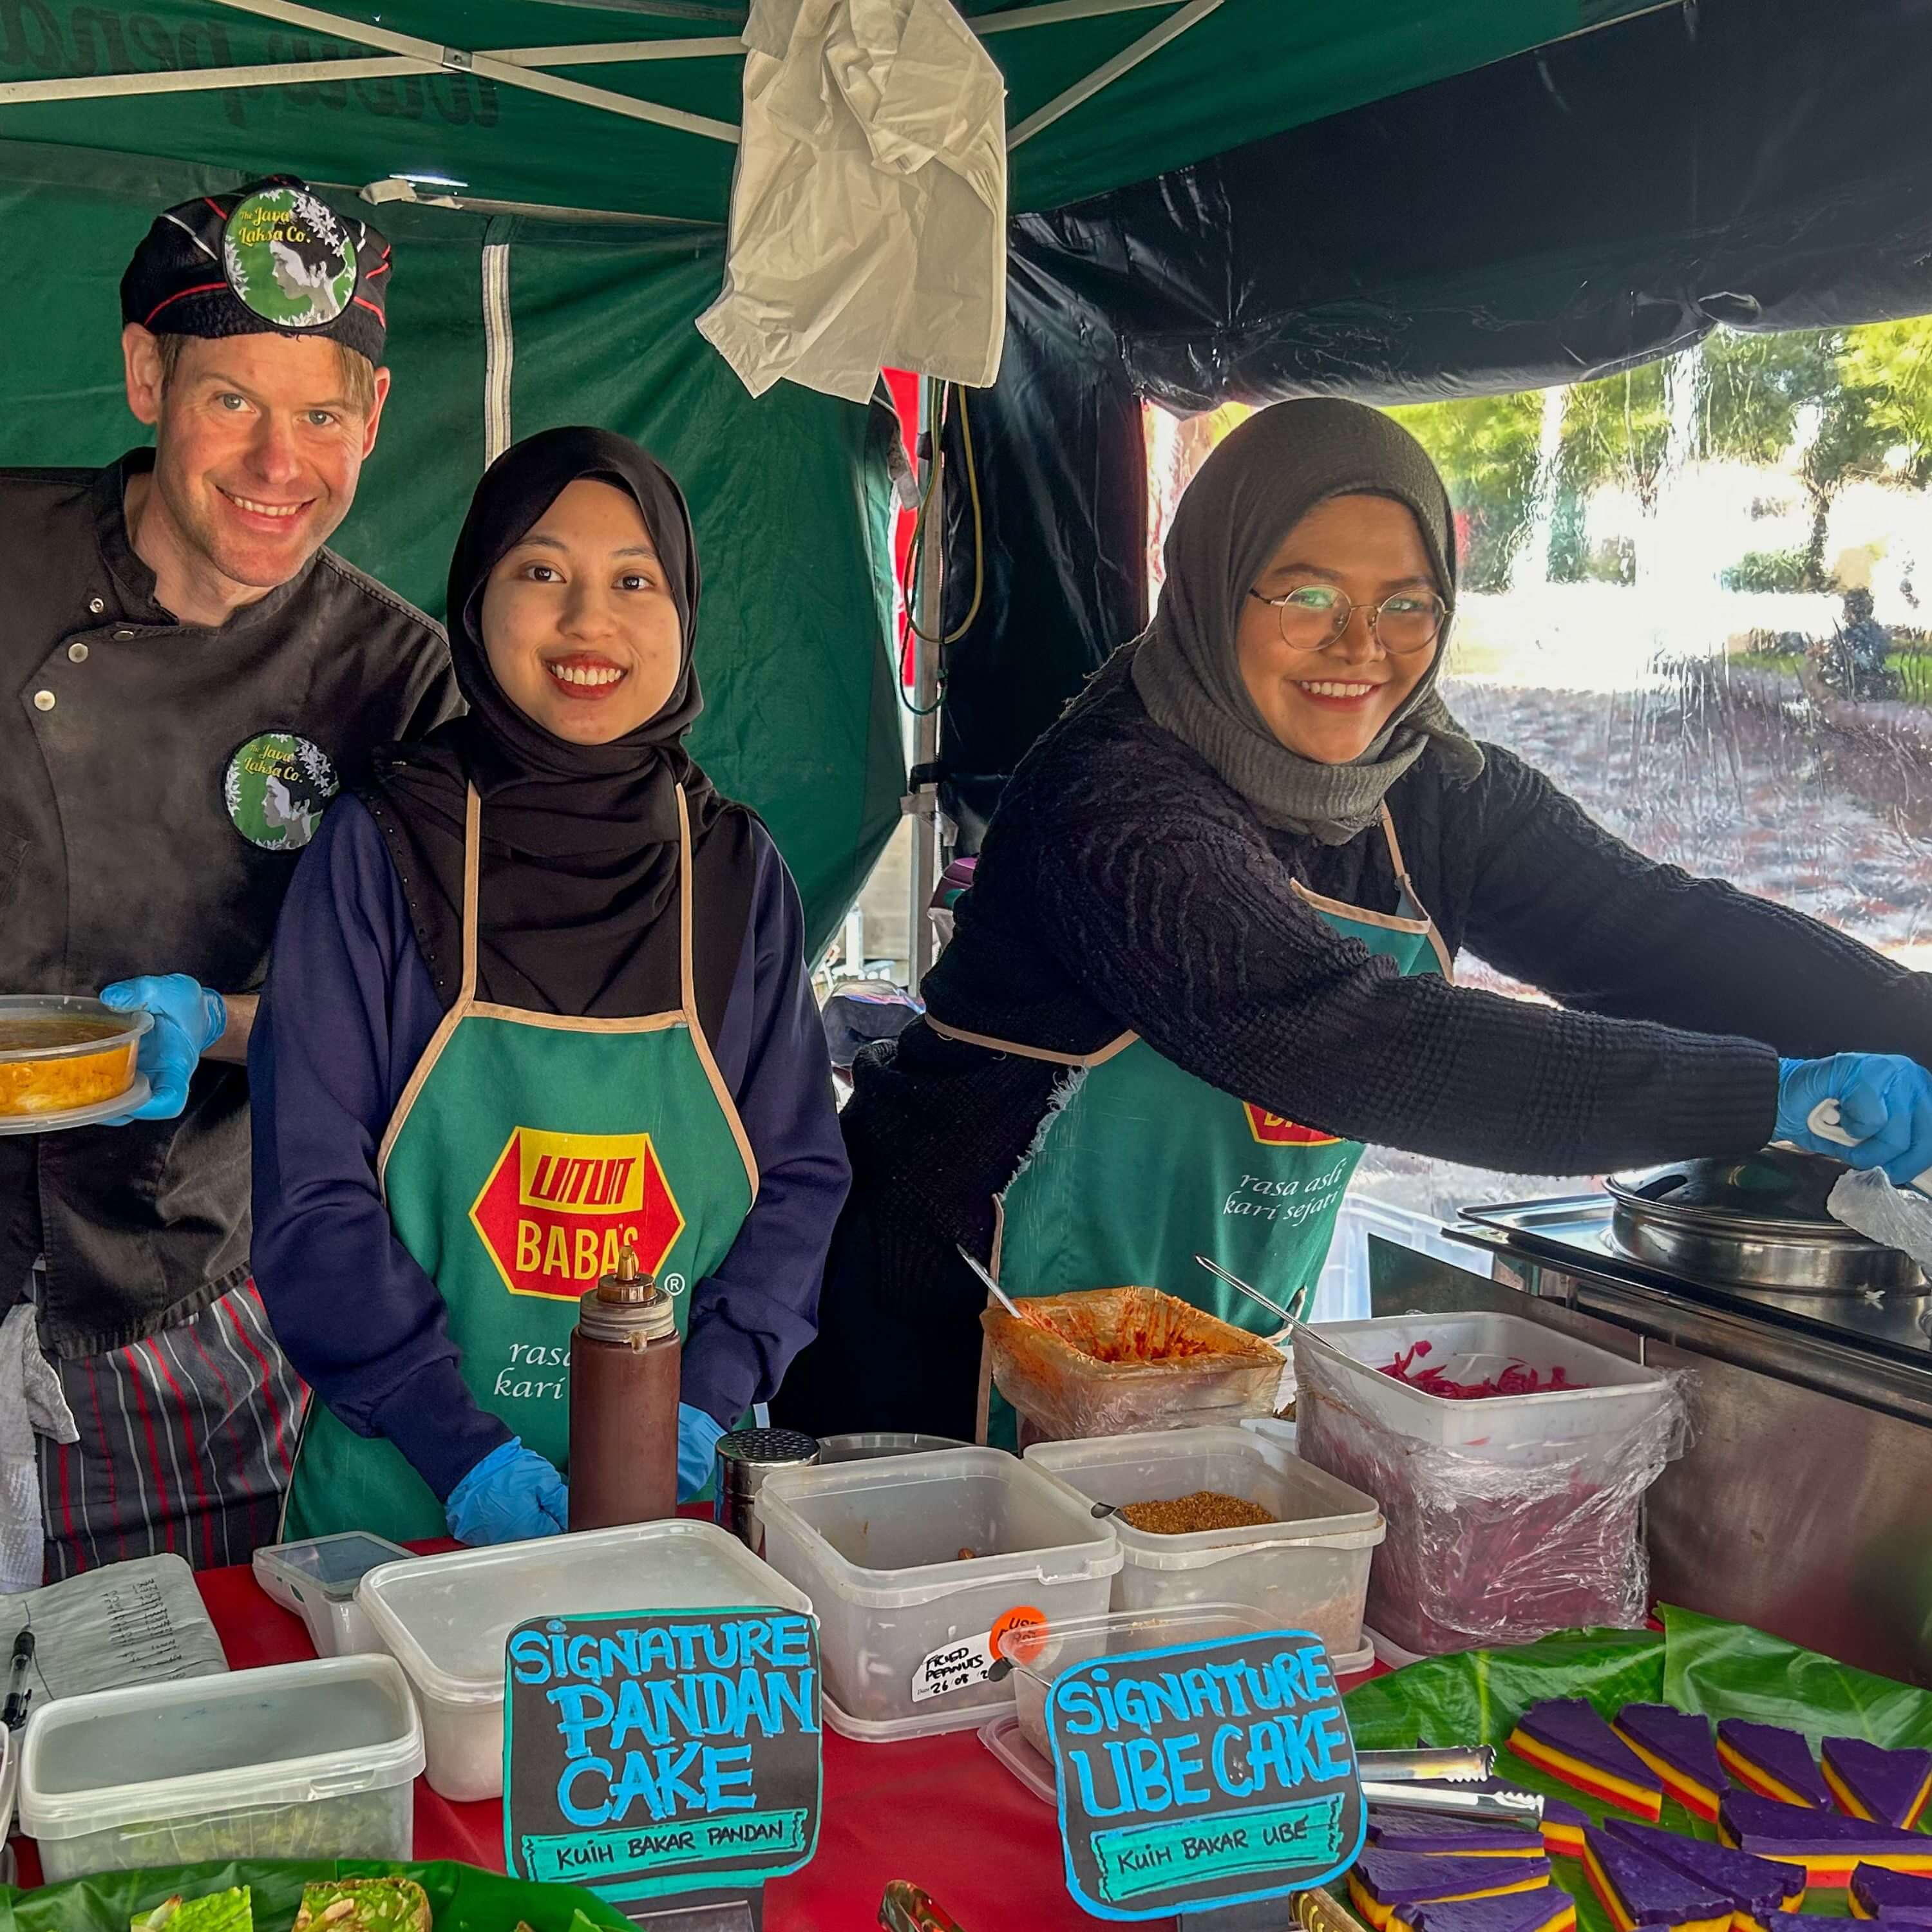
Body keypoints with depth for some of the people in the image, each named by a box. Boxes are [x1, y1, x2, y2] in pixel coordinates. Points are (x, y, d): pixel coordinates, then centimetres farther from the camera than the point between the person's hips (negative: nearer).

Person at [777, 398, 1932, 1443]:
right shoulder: (1120, 801, -25)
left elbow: (1665, 932, -7)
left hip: (1229, 1353, 6)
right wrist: (1775, 1097, -37)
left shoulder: (1443, 798, -2)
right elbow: (1343, 1037, -36)